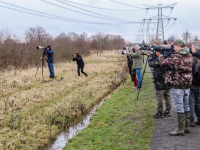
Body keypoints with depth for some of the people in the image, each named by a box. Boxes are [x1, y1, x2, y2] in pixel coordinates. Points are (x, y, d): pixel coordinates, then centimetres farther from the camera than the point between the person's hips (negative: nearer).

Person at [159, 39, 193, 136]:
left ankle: (180, 129, 2)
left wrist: (161, 54, 9)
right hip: (187, 85, 8)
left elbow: (163, 63, -8)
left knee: (179, 107, -3)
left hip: (177, 86, -7)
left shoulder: (175, 57, -18)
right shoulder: (189, 56, 7)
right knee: (186, 106, 14)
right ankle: (186, 127, 22)